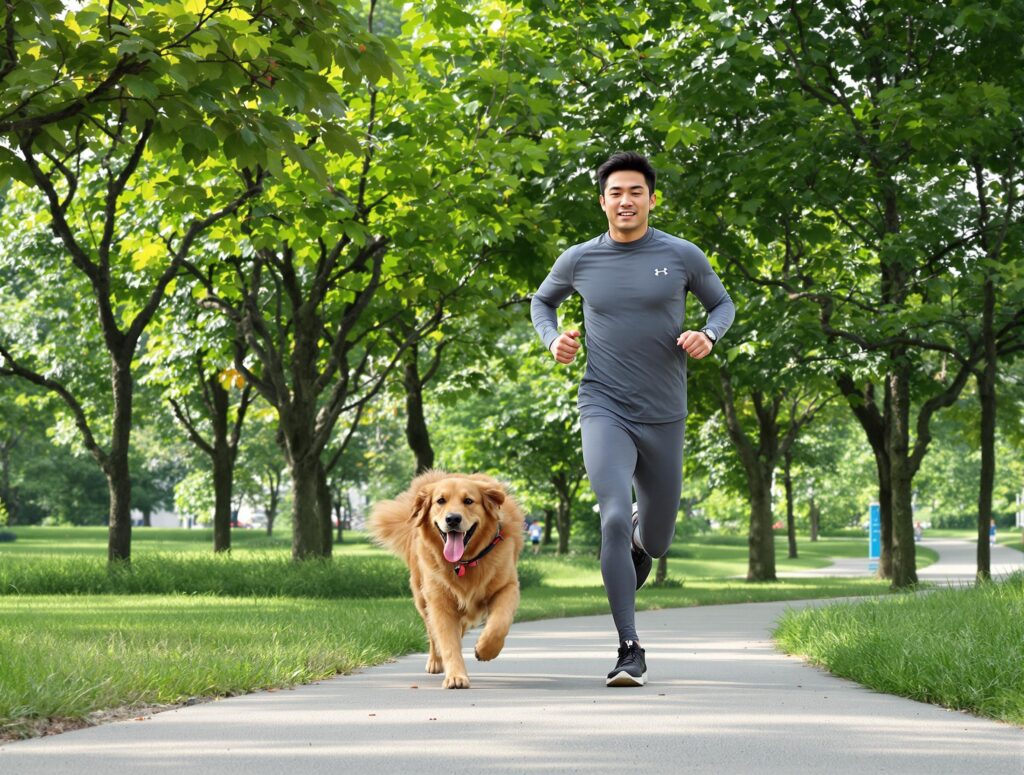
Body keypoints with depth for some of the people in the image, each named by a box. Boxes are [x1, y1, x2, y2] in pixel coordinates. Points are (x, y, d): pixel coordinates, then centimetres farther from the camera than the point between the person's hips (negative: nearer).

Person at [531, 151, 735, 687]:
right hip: (604, 410, -1)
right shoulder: (580, 260, 2)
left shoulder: (682, 256, -2)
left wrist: (708, 335, -10)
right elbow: (542, 302, 20)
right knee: (615, 519, -23)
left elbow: (722, 305, 12)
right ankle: (630, 651, -19)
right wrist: (553, 340, 0)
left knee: (652, 541, 14)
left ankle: (638, 540, 55)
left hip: (663, 418, 1)